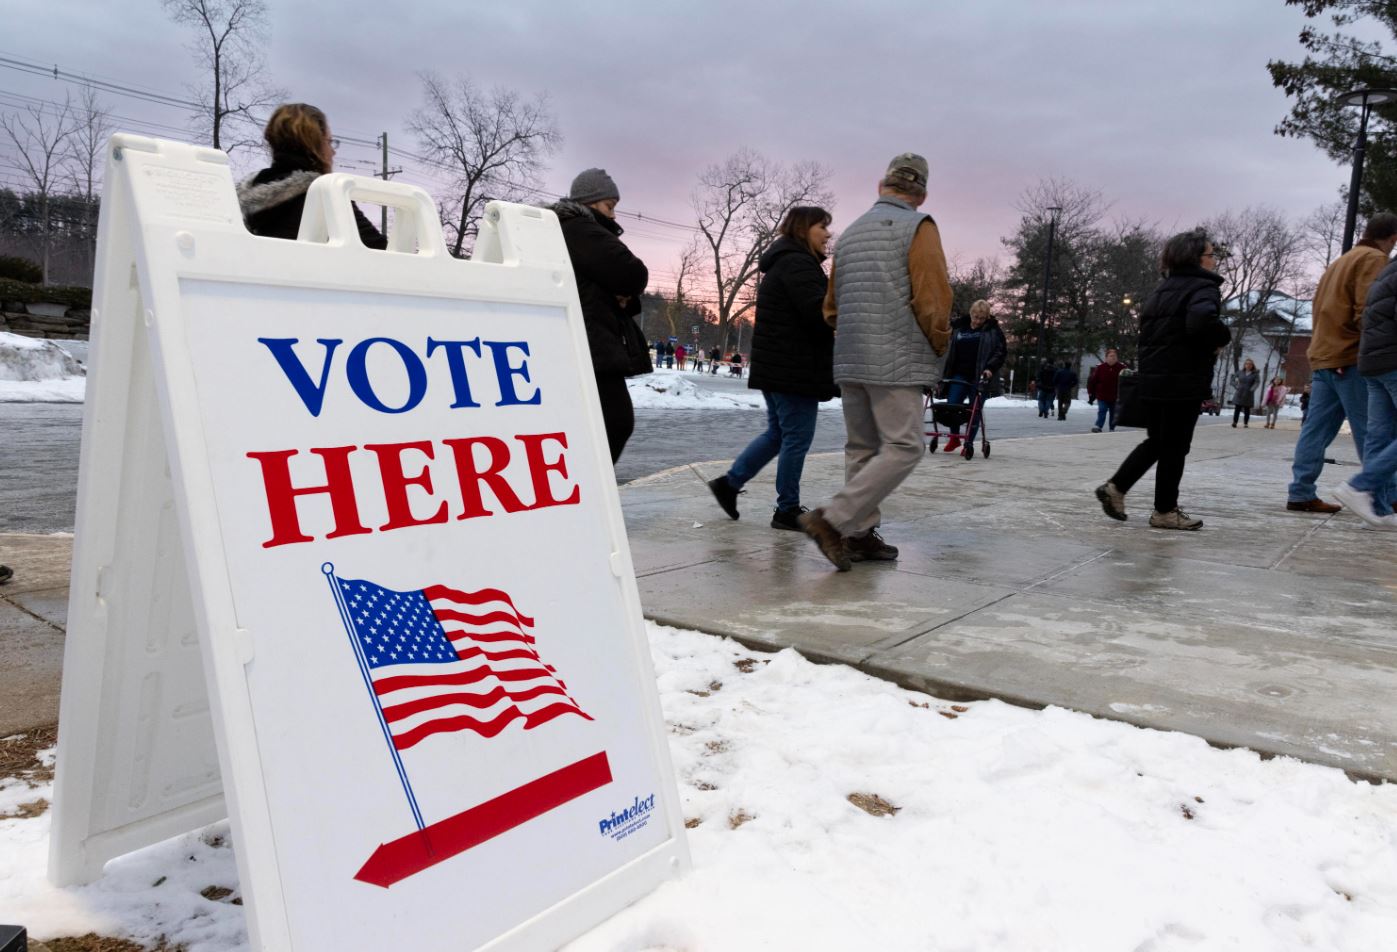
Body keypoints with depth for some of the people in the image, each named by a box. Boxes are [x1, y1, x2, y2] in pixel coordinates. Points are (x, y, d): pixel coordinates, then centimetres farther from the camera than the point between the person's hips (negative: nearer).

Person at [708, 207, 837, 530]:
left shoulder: (783, 262, 21)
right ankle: (787, 510, 6)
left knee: (778, 433, 18)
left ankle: (729, 482, 19)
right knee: (797, 437, -2)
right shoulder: (797, 263, -13)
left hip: (776, 366, 11)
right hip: (794, 367, -11)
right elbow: (819, 313, -23)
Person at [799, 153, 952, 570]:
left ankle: (861, 534, 13)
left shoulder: (850, 233, 17)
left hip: (850, 360, 8)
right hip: (897, 359, -7)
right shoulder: (918, 227, -4)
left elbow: (832, 307, 19)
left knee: (861, 446, 12)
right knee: (903, 447, -5)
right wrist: (940, 344, 3)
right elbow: (932, 298, -12)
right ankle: (833, 519, -14)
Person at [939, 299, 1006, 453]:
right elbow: (948, 349, 13)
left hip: (979, 377, -2)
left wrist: (990, 368, -15)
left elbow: (1001, 351, -2)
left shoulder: (992, 330, 1)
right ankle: (954, 437, 20)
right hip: (959, 375, 2)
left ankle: (969, 443, 13)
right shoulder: (957, 327, 7)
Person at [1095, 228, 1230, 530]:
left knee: (1156, 442, 18)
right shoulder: (1203, 287, -10)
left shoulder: (1164, 288, 17)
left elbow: (1146, 324, 22)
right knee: (1175, 447, 2)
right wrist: (1222, 337, -11)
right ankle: (1165, 511, 10)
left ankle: (1116, 487, 7)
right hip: (1183, 381, -8)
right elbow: (1201, 322, -30)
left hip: (1151, 378, 8)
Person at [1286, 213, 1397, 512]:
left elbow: (1320, 308, 21)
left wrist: (1324, 347, 16)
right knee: (1371, 431, -4)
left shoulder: (1340, 261, 22)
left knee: (1317, 429, 3)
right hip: (1351, 358, -8)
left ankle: (1301, 494, 0)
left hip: (1323, 355, 8)